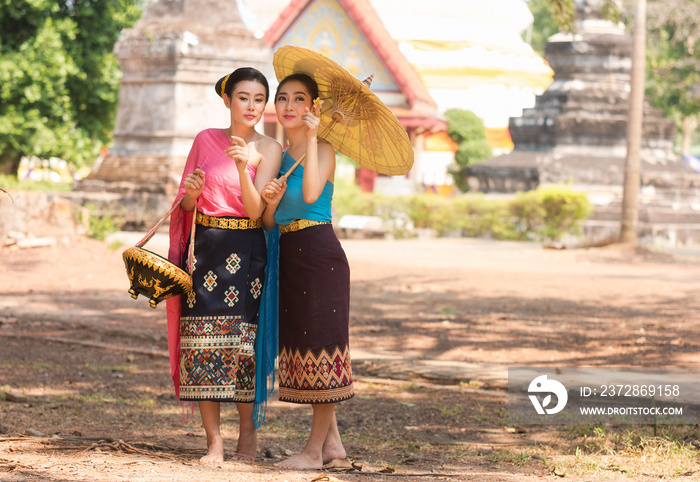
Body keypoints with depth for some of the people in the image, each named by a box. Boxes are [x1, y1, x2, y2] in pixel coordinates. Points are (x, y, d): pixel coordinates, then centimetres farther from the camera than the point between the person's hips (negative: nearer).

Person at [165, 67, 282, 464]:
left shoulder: (269, 149, 0)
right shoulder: (206, 140, 8)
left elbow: (255, 210, -11)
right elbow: (186, 206, 12)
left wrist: (243, 168, -26)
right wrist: (191, 192, -10)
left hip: (245, 250, -2)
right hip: (204, 247, 2)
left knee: (241, 340, -6)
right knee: (203, 342, -3)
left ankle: (248, 431, 11)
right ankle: (214, 440, 2)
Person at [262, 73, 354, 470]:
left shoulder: (323, 149, -6)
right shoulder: (279, 155, 13)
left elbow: (311, 194, -25)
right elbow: (269, 223, 11)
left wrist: (312, 137, -18)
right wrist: (271, 202, -12)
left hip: (320, 254, -8)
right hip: (289, 255, 8)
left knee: (321, 343, -3)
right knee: (303, 344, 11)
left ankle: (314, 450, 1)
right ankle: (333, 439, 21)